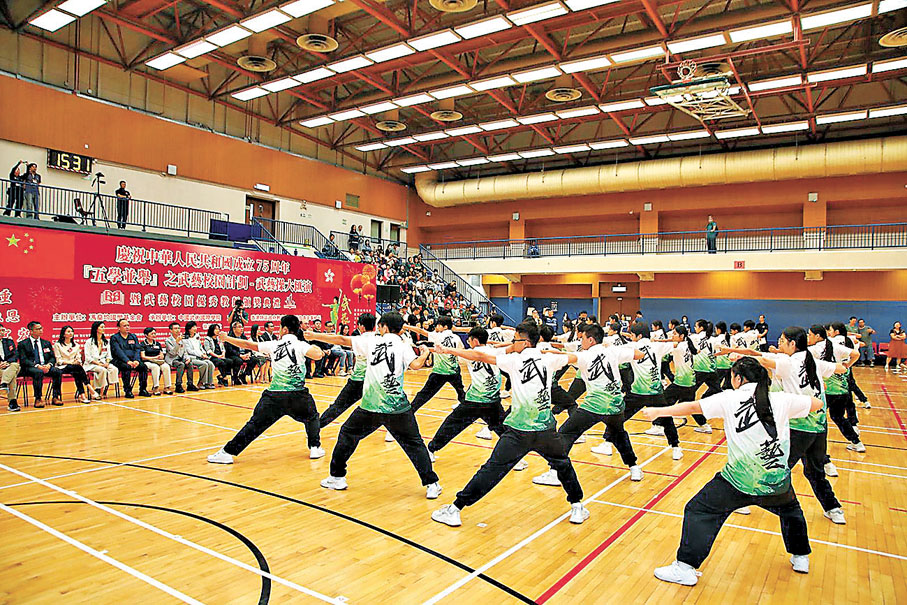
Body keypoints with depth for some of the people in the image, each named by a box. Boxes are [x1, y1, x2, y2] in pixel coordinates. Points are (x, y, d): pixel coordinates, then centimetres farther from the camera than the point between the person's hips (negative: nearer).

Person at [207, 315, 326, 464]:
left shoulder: (274, 345, 9)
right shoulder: (300, 344, 0)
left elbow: (248, 345, 18)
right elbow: (318, 355, -16)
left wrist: (226, 338, 31)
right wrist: (315, 347, 7)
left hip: (273, 396, 1)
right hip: (297, 395, -1)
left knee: (255, 424, 9)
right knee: (312, 417, 26)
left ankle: (227, 452, 10)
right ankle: (315, 448, 21)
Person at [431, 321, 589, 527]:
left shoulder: (515, 360, -3)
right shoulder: (549, 359, 4)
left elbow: (480, 356, -4)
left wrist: (448, 350, 2)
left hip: (518, 431, -2)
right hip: (545, 430, 3)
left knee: (492, 469, 2)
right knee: (563, 464, 27)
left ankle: (455, 510, 7)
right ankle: (577, 507, 34)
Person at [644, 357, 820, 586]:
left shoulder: (730, 399, -6)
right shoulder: (782, 400, -1)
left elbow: (693, 407, -5)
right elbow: (817, 404, 12)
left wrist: (658, 411, 3)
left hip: (739, 480, -3)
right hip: (776, 482, 4)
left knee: (698, 511, 8)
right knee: (791, 510, 35)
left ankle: (685, 568, 4)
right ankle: (800, 558, 50)